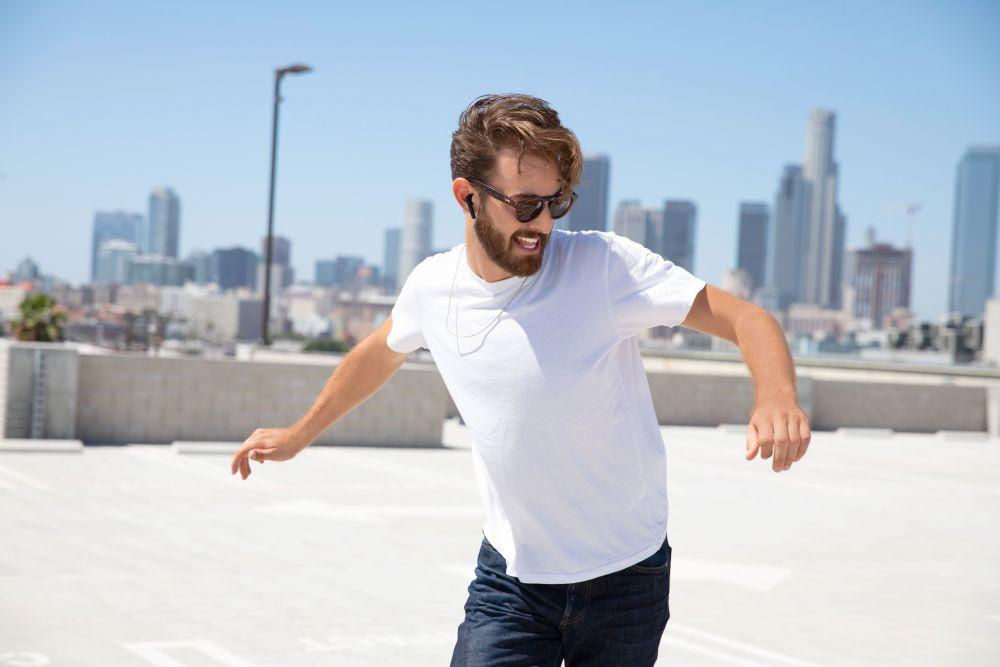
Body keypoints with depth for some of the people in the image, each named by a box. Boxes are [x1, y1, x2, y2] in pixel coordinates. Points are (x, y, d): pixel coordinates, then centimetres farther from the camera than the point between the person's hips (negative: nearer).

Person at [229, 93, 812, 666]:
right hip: (509, 576, 2)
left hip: (626, 576, -2)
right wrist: (299, 435, 30)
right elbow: (380, 354, 18)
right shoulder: (432, 286, -5)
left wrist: (776, 397, -41)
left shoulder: (604, 263, -18)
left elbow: (748, 320, -20)